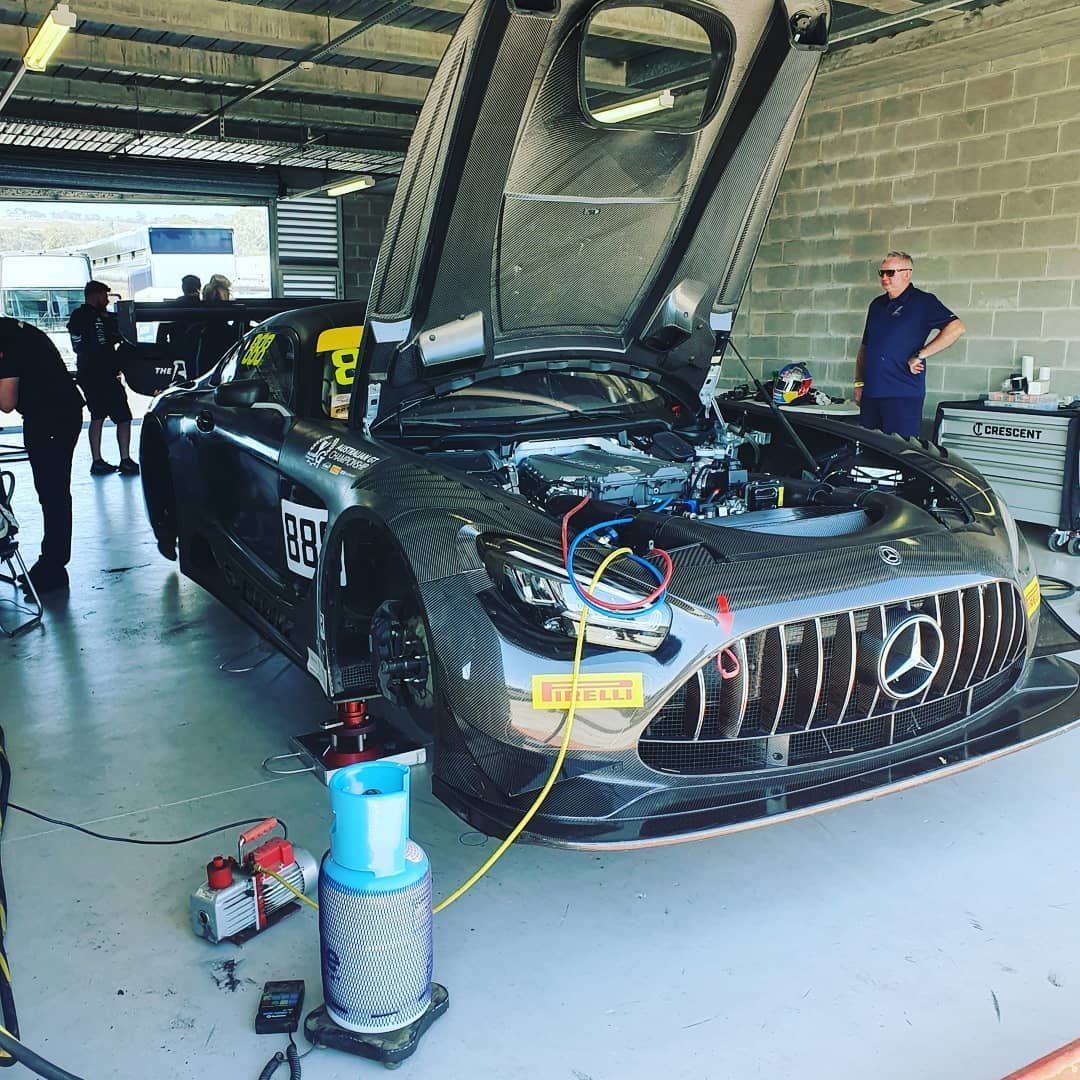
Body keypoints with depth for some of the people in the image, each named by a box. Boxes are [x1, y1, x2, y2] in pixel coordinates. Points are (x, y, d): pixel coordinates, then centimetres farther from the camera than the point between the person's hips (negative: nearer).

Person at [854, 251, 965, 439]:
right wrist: (859, 383, 13)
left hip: (903, 395, -6)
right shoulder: (876, 304, 18)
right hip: (870, 394, 6)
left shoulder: (923, 301, -2)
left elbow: (956, 328, -14)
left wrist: (920, 355, -16)